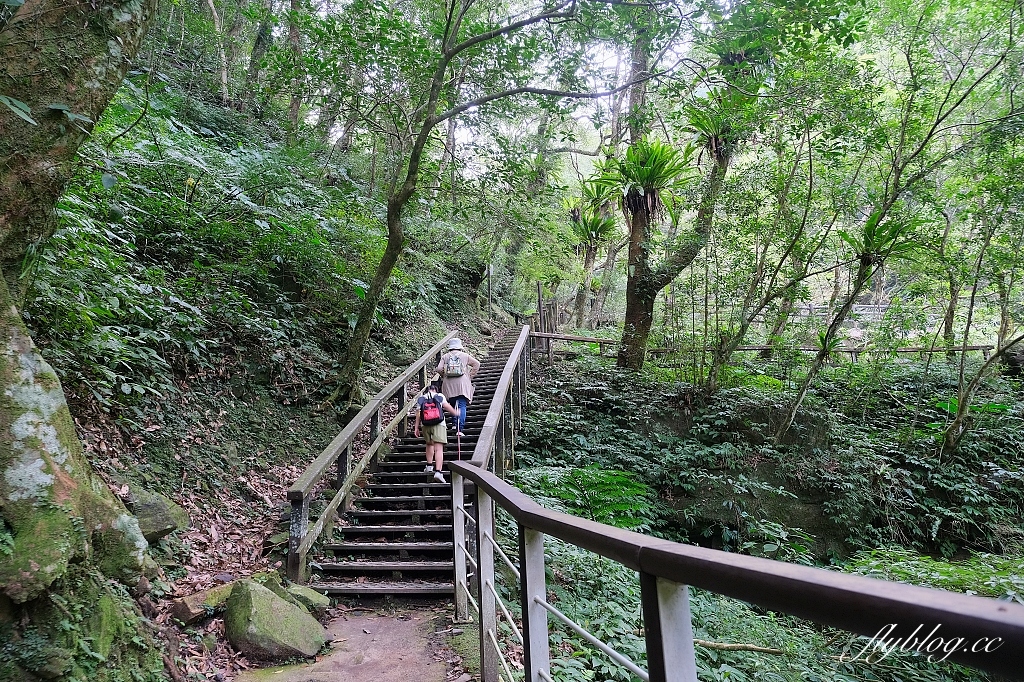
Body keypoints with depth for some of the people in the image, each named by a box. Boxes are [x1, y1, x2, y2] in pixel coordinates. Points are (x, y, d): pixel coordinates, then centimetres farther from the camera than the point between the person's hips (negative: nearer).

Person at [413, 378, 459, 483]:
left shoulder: (420, 399, 12)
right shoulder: (440, 396, 7)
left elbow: (418, 414, 6)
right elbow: (447, 406, 1)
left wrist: (416, 427, 9)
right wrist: (455, 412, 19)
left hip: (426, 426, 3)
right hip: (439, 425, -3)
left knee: (429, 445, 28)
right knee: (439, 449, -9)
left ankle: (429, 466, 31)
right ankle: (438, 471, -22)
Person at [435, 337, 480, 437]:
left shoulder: (445, 357, 7)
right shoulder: (465, 355, 6)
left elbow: (439, 369, -3)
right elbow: (477, 363, 4)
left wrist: (445, 375, 14)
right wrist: (471, 376, 9)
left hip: (449, 385, 2)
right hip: (462, 384, -2)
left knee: (453, 405, 17)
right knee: (462, 406, -4)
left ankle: (455, 424, 9)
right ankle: (460, 429, -12)